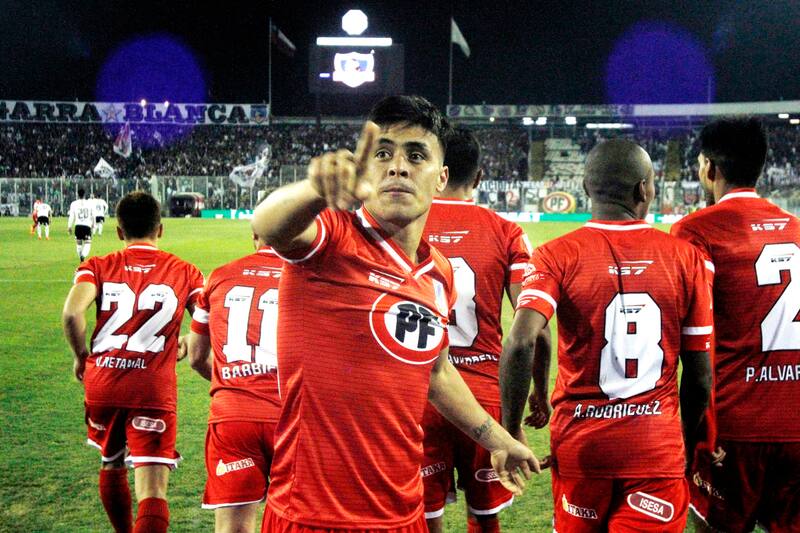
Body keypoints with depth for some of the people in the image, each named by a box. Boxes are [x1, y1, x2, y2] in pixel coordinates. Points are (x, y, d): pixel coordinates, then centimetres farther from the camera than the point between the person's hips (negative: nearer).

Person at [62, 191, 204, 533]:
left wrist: (81, 356, 5)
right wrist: (188, 348, 16)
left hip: (102, 385, 3)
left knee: (111, 466, 28)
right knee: (153, 491, -8)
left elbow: (72, 313, -11)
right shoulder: (184, 273, 8)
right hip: (154, 391, -2)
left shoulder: (98, 267, 7)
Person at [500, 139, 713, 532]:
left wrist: (510, 431, -10)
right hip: (658, 451, 0)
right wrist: (687, 445, 17)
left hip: (580, 444, 1)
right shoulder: (685, 257, -1)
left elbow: (520, 344, -21)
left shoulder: (558, 256, -6)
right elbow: (700, 377, 2)